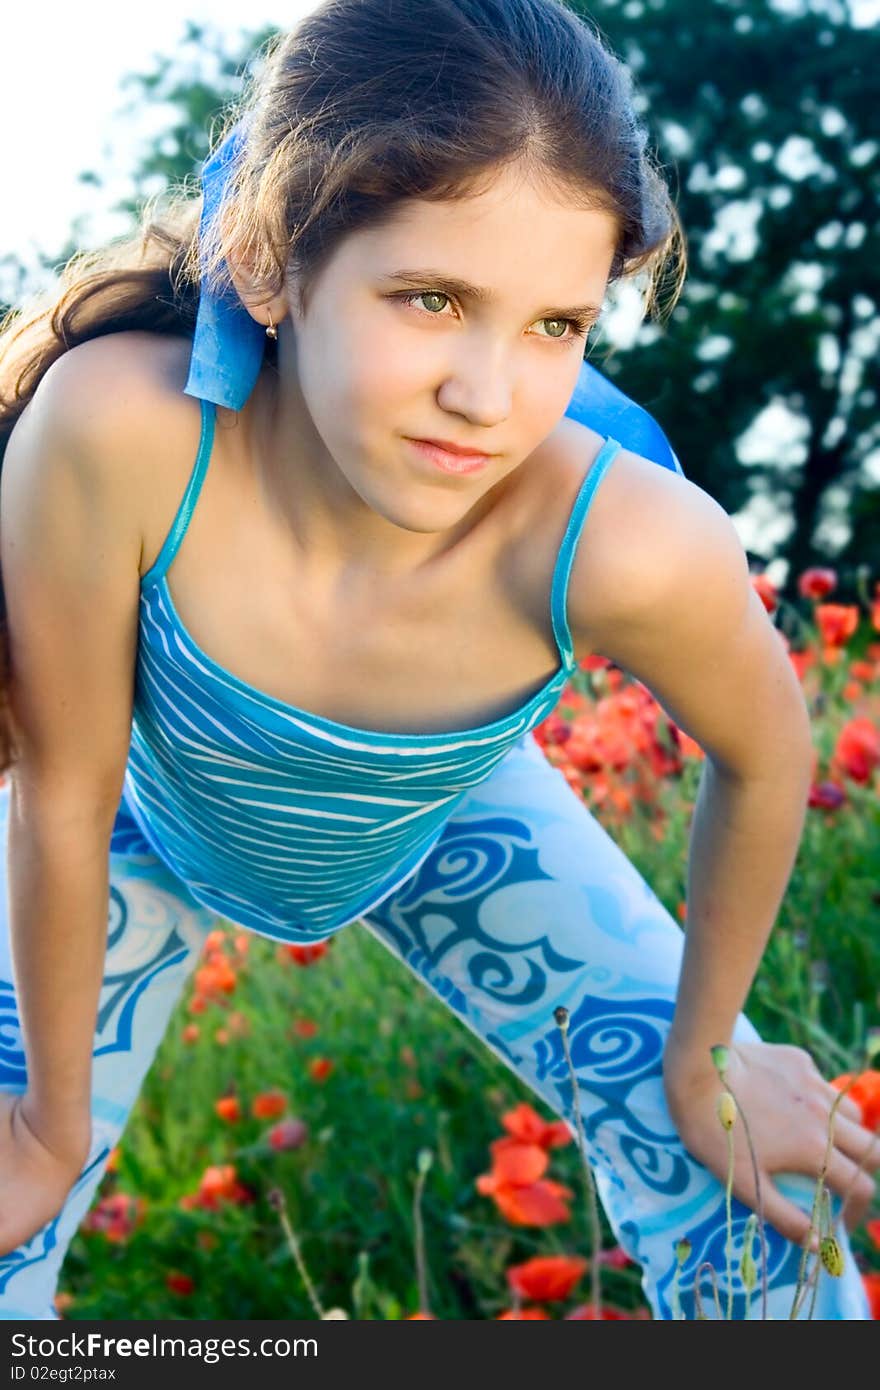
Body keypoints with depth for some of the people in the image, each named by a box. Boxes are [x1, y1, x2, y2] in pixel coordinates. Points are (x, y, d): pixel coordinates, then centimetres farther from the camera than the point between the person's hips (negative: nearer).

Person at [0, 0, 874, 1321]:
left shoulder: (636, 548, -41)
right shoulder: (120, 433, -42)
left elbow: (764, 759, -18)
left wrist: (703, 1057, -4)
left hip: (446, 820, 1)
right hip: (156, 825, 0)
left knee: (758, 1206, 0)